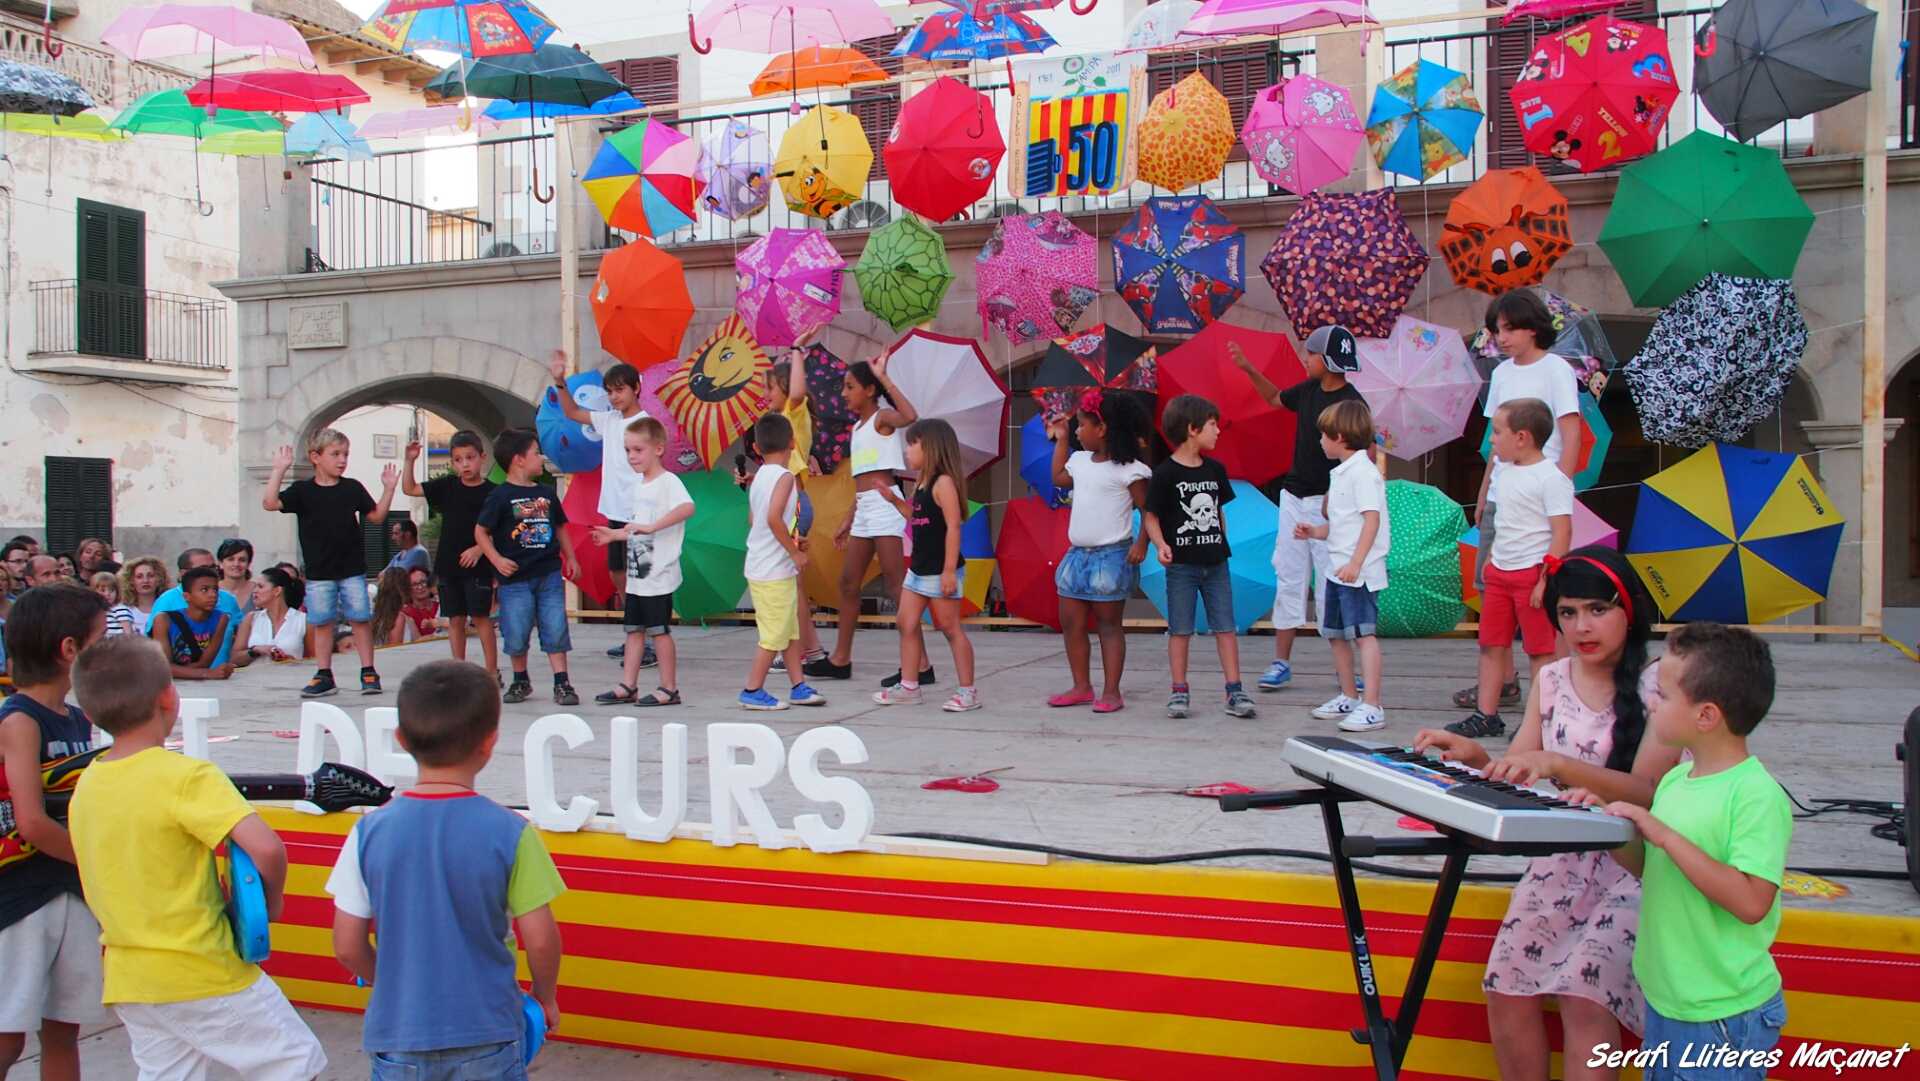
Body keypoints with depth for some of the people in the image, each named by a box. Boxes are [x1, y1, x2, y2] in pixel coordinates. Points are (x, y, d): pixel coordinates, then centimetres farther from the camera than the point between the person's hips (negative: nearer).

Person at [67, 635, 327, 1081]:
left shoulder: (85, 786, 4)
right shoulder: (187, 776, -18)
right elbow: (266, 847, -29)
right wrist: (270, 899, -10)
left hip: (126, 978, 7)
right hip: (203, 973, -7)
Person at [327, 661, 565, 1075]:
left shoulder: (370, 831, -9)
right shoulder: (510, 833, -15)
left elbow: (347, 947, -4)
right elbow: (540, 940, -12)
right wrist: (546, 996, 8)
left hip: (396, 1030, 2)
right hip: (486, 1031, -2)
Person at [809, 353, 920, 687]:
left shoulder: (882, 417, -6)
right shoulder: (858, 426, 19)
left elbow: (910, 417, -31)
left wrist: (884, 377, -26)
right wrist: (848, 521, 22)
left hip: (884, 504, -9)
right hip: (864, 509, 9)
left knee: (896, 585, -9)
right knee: (848, 582, 13)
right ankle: (840, 659, 22)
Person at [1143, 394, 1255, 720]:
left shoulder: (1215, 469, 9)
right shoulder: (1165, 473, -9)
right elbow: (1151, 516, -8)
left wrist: (1222, 544, 15)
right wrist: (1161, 544, -22)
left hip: (1215, 562, 5)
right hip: (1181, 564, -5)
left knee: (1225, 626, 3)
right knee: (1180, 629, 4)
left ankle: (1234, 691, 6)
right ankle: (1179, 691, 13)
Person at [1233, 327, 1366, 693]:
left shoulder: (1351, 403, -14)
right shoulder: (1309, 389, 7)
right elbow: (1275, 398, 27)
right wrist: (1248, 369, 18)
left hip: (1328, 502, -7)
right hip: (1294, 497, 7)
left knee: (1333, 583, -4)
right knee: (1288, 578, 8)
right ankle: (1281, 661, 13)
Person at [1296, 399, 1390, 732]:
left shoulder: (1363, 472, -13)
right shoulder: (1341, 473, 17)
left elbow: (1372, 519, -20)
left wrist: (1355, 563, -26)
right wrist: (1315, 532, 11)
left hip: (1358, 572, -11)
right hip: (1338, 569, 11)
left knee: (1364, 633, -13)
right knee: (1335, 633, 17)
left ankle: (1372, 707, -13)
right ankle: (1348, 697, 29)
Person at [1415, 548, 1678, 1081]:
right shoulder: (1551, 680, 8)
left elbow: (1648, 790, -17)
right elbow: (1517, 777, 8)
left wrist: (1556, 764, -31)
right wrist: (1475, 756, -13)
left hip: (1630, 867, -4)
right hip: (1560, 861, 5)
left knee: (1583, 999, -23)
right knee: (1507, 989, -12)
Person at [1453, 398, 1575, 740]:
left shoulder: (1551, 478, -15)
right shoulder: (1505, 472, 11)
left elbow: (1562, 532, -18)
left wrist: (1547, 578, -21)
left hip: (1532, 574, -9)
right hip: (1500, 572, 9)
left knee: (1540, 650, 1)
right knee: (1491, 644, 10)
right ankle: (1486, 715, 17)